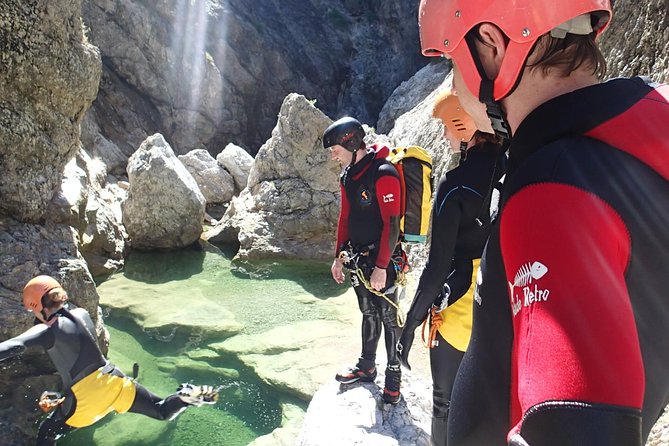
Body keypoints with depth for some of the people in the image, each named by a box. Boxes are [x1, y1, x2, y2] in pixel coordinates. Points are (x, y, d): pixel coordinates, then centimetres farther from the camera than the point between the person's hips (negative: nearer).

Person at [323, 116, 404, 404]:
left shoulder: (383, 173, -18)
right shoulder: (347, 175, 9)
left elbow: (391, 224, -20)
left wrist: (381, 267, -20)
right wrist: (339, 256, 15)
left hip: (381, 261, -8)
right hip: (357, 259, 8)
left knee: (389, 317, 4)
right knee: (368, 313, 19)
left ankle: (393, 376, 19)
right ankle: (366, 367, 32)